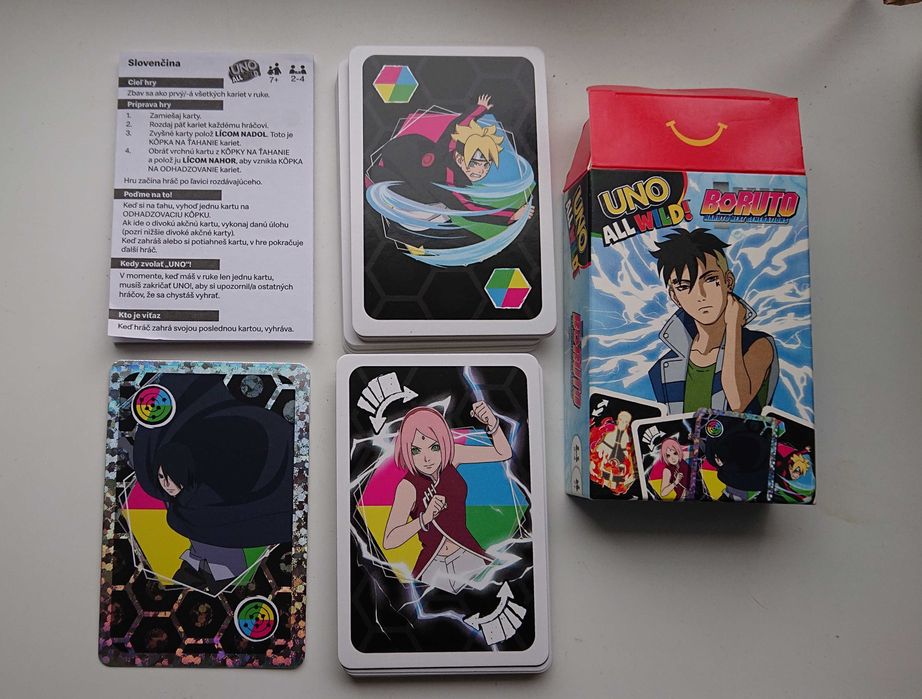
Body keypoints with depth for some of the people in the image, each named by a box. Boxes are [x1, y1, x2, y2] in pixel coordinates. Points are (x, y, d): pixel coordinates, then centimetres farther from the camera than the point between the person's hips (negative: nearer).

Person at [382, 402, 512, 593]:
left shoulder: (451, 456, -11)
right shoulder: (408, 486, -23)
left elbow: (503, 453, -5)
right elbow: (389, 541, -27)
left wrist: (492, 423, -23)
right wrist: (425, 518, -40)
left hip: (469, 557, 4)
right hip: (435, 568, -4)